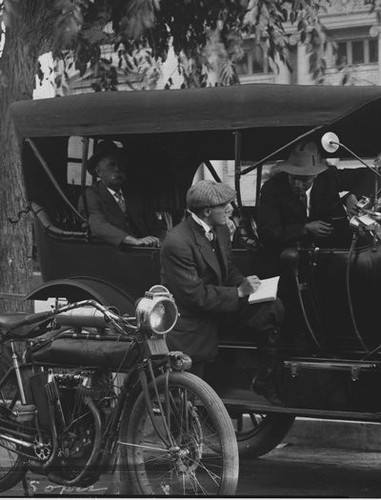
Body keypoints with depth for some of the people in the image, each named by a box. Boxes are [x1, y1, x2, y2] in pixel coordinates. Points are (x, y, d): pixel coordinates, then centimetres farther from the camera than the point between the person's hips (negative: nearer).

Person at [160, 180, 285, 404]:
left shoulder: (221, 230, 0)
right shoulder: (177, 243, -27)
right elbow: (195, 295, -27)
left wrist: (246, 284, -8)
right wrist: (239, 292, -23)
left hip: (219, 306, 7)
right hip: (192, 321, -7)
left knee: (273, 309, -13)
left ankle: (266, 381, -1)